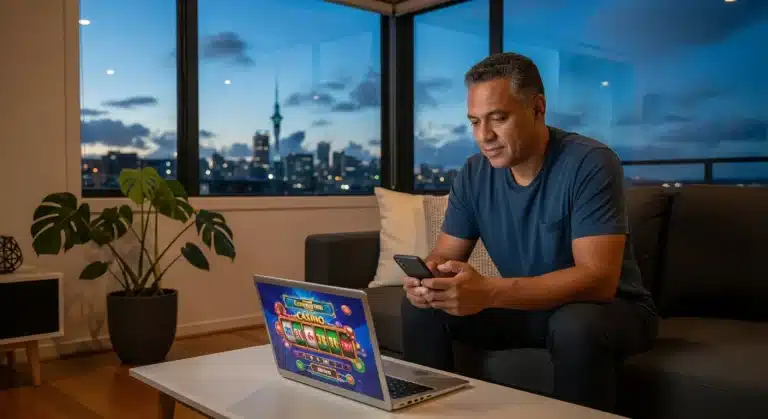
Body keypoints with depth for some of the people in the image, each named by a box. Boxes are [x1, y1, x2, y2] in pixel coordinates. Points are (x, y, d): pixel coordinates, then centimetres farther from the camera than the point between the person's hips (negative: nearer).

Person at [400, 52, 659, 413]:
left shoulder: (590, 163, -24)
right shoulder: (473, 174, -6)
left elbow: (598, 278, -32)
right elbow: (446, 255, -2)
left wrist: (488, 292, -44)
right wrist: (427, 275, -29)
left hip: (609, 307, -4)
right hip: (528, 304, 5)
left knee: (578, 326, -39)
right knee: (421, 305, -11)